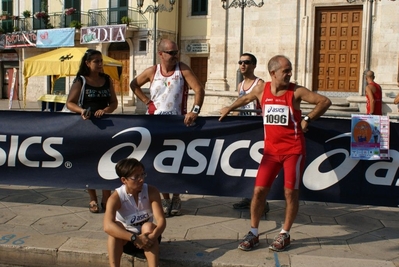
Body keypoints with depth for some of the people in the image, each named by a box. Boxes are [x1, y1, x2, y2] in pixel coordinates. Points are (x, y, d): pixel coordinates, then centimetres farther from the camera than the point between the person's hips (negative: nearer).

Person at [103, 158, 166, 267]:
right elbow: (108, 226, -39)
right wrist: (135, 238, -49)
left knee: (148, 227, -32)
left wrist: (152, 236, -47)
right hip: (126, 239, -1)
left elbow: (161, 220, -25)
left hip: (146, 237, 1)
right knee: (115, 226, -32)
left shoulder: (151, 192, -18)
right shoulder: (116, 197, -23)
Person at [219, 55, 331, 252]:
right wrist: (229, 108, 29)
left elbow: (325, 101, -4)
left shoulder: (296, 92, -7)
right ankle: (253, 234, 15)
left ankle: (284, 234, 21)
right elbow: (246, 98, 24)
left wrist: (308, 119, -11)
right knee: (259, 190, 0)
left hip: (293, 149, -3)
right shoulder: (261, 90, 2)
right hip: (271, 150, 3)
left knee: (291, 192, 3)